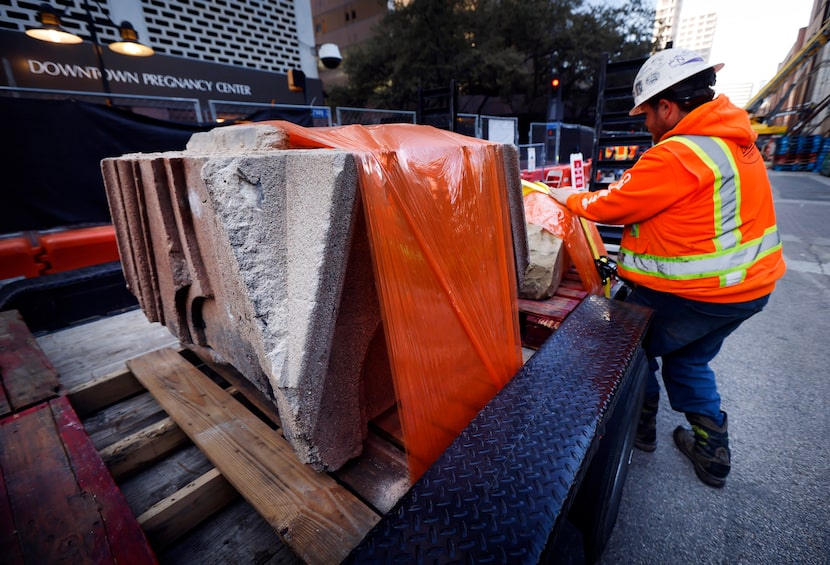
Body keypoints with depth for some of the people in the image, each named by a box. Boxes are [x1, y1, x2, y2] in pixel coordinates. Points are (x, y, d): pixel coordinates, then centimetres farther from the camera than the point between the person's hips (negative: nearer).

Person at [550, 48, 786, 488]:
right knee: (689, 360, 24)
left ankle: (640, 426, 33)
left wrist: (568, 199, 3)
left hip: (692, 295, -9)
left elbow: (612, 206, -15)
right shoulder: (737, 138, 8)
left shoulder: (676, 156, -23)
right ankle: (712, 452, 33)